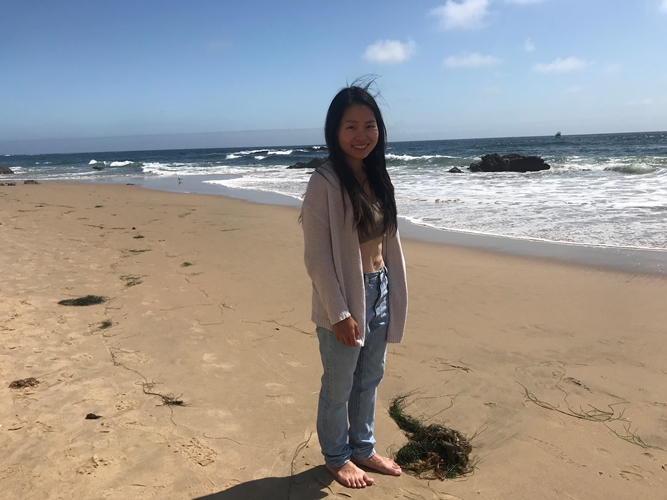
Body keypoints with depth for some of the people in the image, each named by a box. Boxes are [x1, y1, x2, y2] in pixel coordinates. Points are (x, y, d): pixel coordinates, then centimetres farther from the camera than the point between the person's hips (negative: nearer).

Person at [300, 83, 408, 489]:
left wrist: (392, 294, 12)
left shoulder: (377, 176, 4)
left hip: (380, 292, 7)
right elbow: (316, 256, -17)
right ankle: (337, 456, 35)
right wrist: (339, 313, -18)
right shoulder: (325, 182, -17)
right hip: (345, 297, -7)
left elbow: (387, 239, 11)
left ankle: (364, 448, 42)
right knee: (339, 387, 13)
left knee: (370, 379, 21)